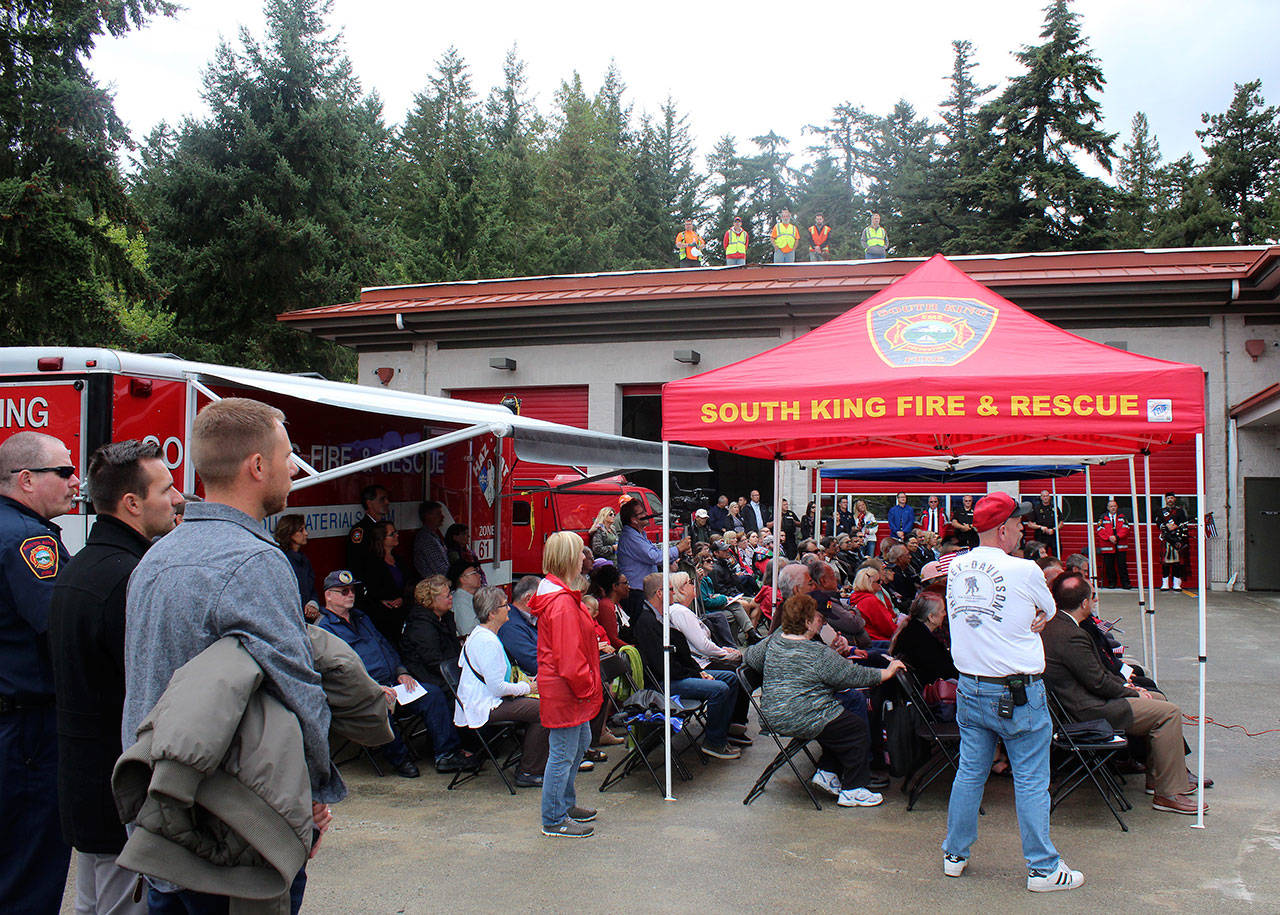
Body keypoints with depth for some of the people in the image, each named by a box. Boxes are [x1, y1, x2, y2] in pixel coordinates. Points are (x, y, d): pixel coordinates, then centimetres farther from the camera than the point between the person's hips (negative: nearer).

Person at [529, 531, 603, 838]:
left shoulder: (556, 594, 10)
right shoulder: (563, 603, -24)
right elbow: (570, 658, -26)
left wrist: (589, 684, 17)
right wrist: (586, 687, -14)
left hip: (566, 687, 11)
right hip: (565, 690, -11)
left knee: (581, 742, 24)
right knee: (563, 753, 1)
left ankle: (566, 804, 38)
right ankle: (554, 821, 14)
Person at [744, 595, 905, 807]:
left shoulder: (774, 640, 3)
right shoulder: (818, 654, -18)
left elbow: (749, 657, 17)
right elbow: (852, 675, -12)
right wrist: (886, 672, -1)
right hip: (803, 721, -9)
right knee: (858, 729, 3)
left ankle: (827, 773, 20)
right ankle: (852, 791, 8)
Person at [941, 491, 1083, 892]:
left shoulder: (956, 568, 2)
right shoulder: (1024, 571, -15)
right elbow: (1048, 611, 3)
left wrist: (1022, 622, 6)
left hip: (969, 689, 6)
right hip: (1018, 693, -6)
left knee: (969, 772, 16)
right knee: (1031, 781, 6)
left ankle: (954, 855, 25)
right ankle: (1042, 867, 17)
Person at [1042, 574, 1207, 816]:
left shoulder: (1052, 624, 7)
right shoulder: (1071, 636, -25)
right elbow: (1098, 682, -20)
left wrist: (1124, 684, 10)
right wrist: (1132, 693, -4)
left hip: (1077, 702, 11)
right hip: (1088, 712, -11)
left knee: (1158, 698, 22)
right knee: (1169, 713, -10)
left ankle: (1156, 777, 29)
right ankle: (1168, 793, -4)